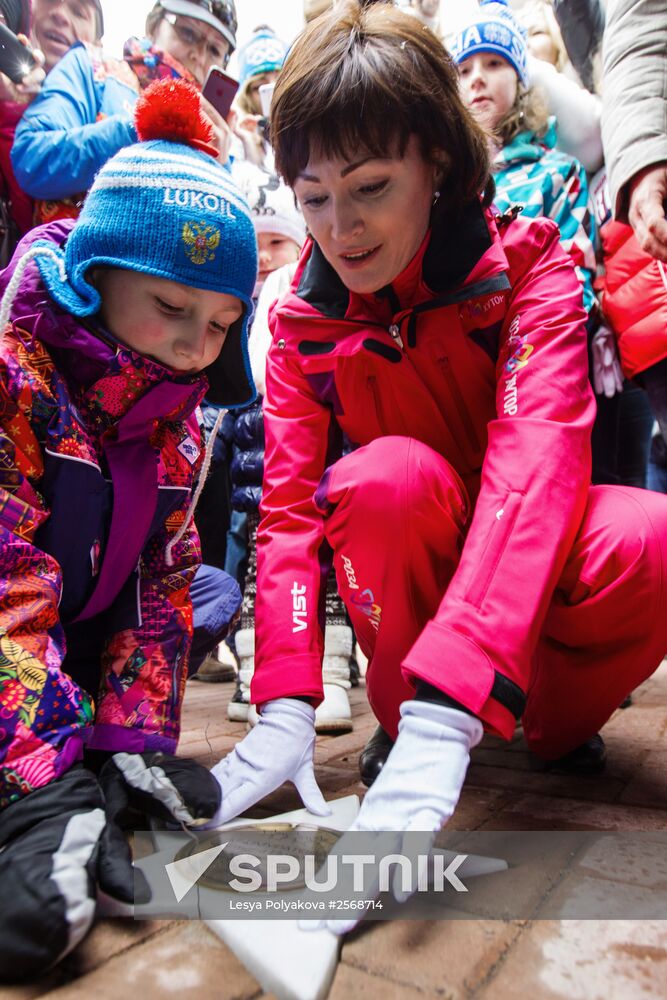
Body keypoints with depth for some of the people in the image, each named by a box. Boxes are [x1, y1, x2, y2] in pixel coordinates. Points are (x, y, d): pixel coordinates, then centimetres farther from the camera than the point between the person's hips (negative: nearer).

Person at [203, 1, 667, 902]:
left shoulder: (525, 263, -15)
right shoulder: (300, 319, -7)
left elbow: (537, 459, -31)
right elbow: (290, 505, -14)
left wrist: (450, 710, -43)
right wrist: (286, 705, -28)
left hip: (529, 555, 0)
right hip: (405, 578, 1)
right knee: (387, 476, -33)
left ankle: (559, 713, -2)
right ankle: (397, 716, -9)